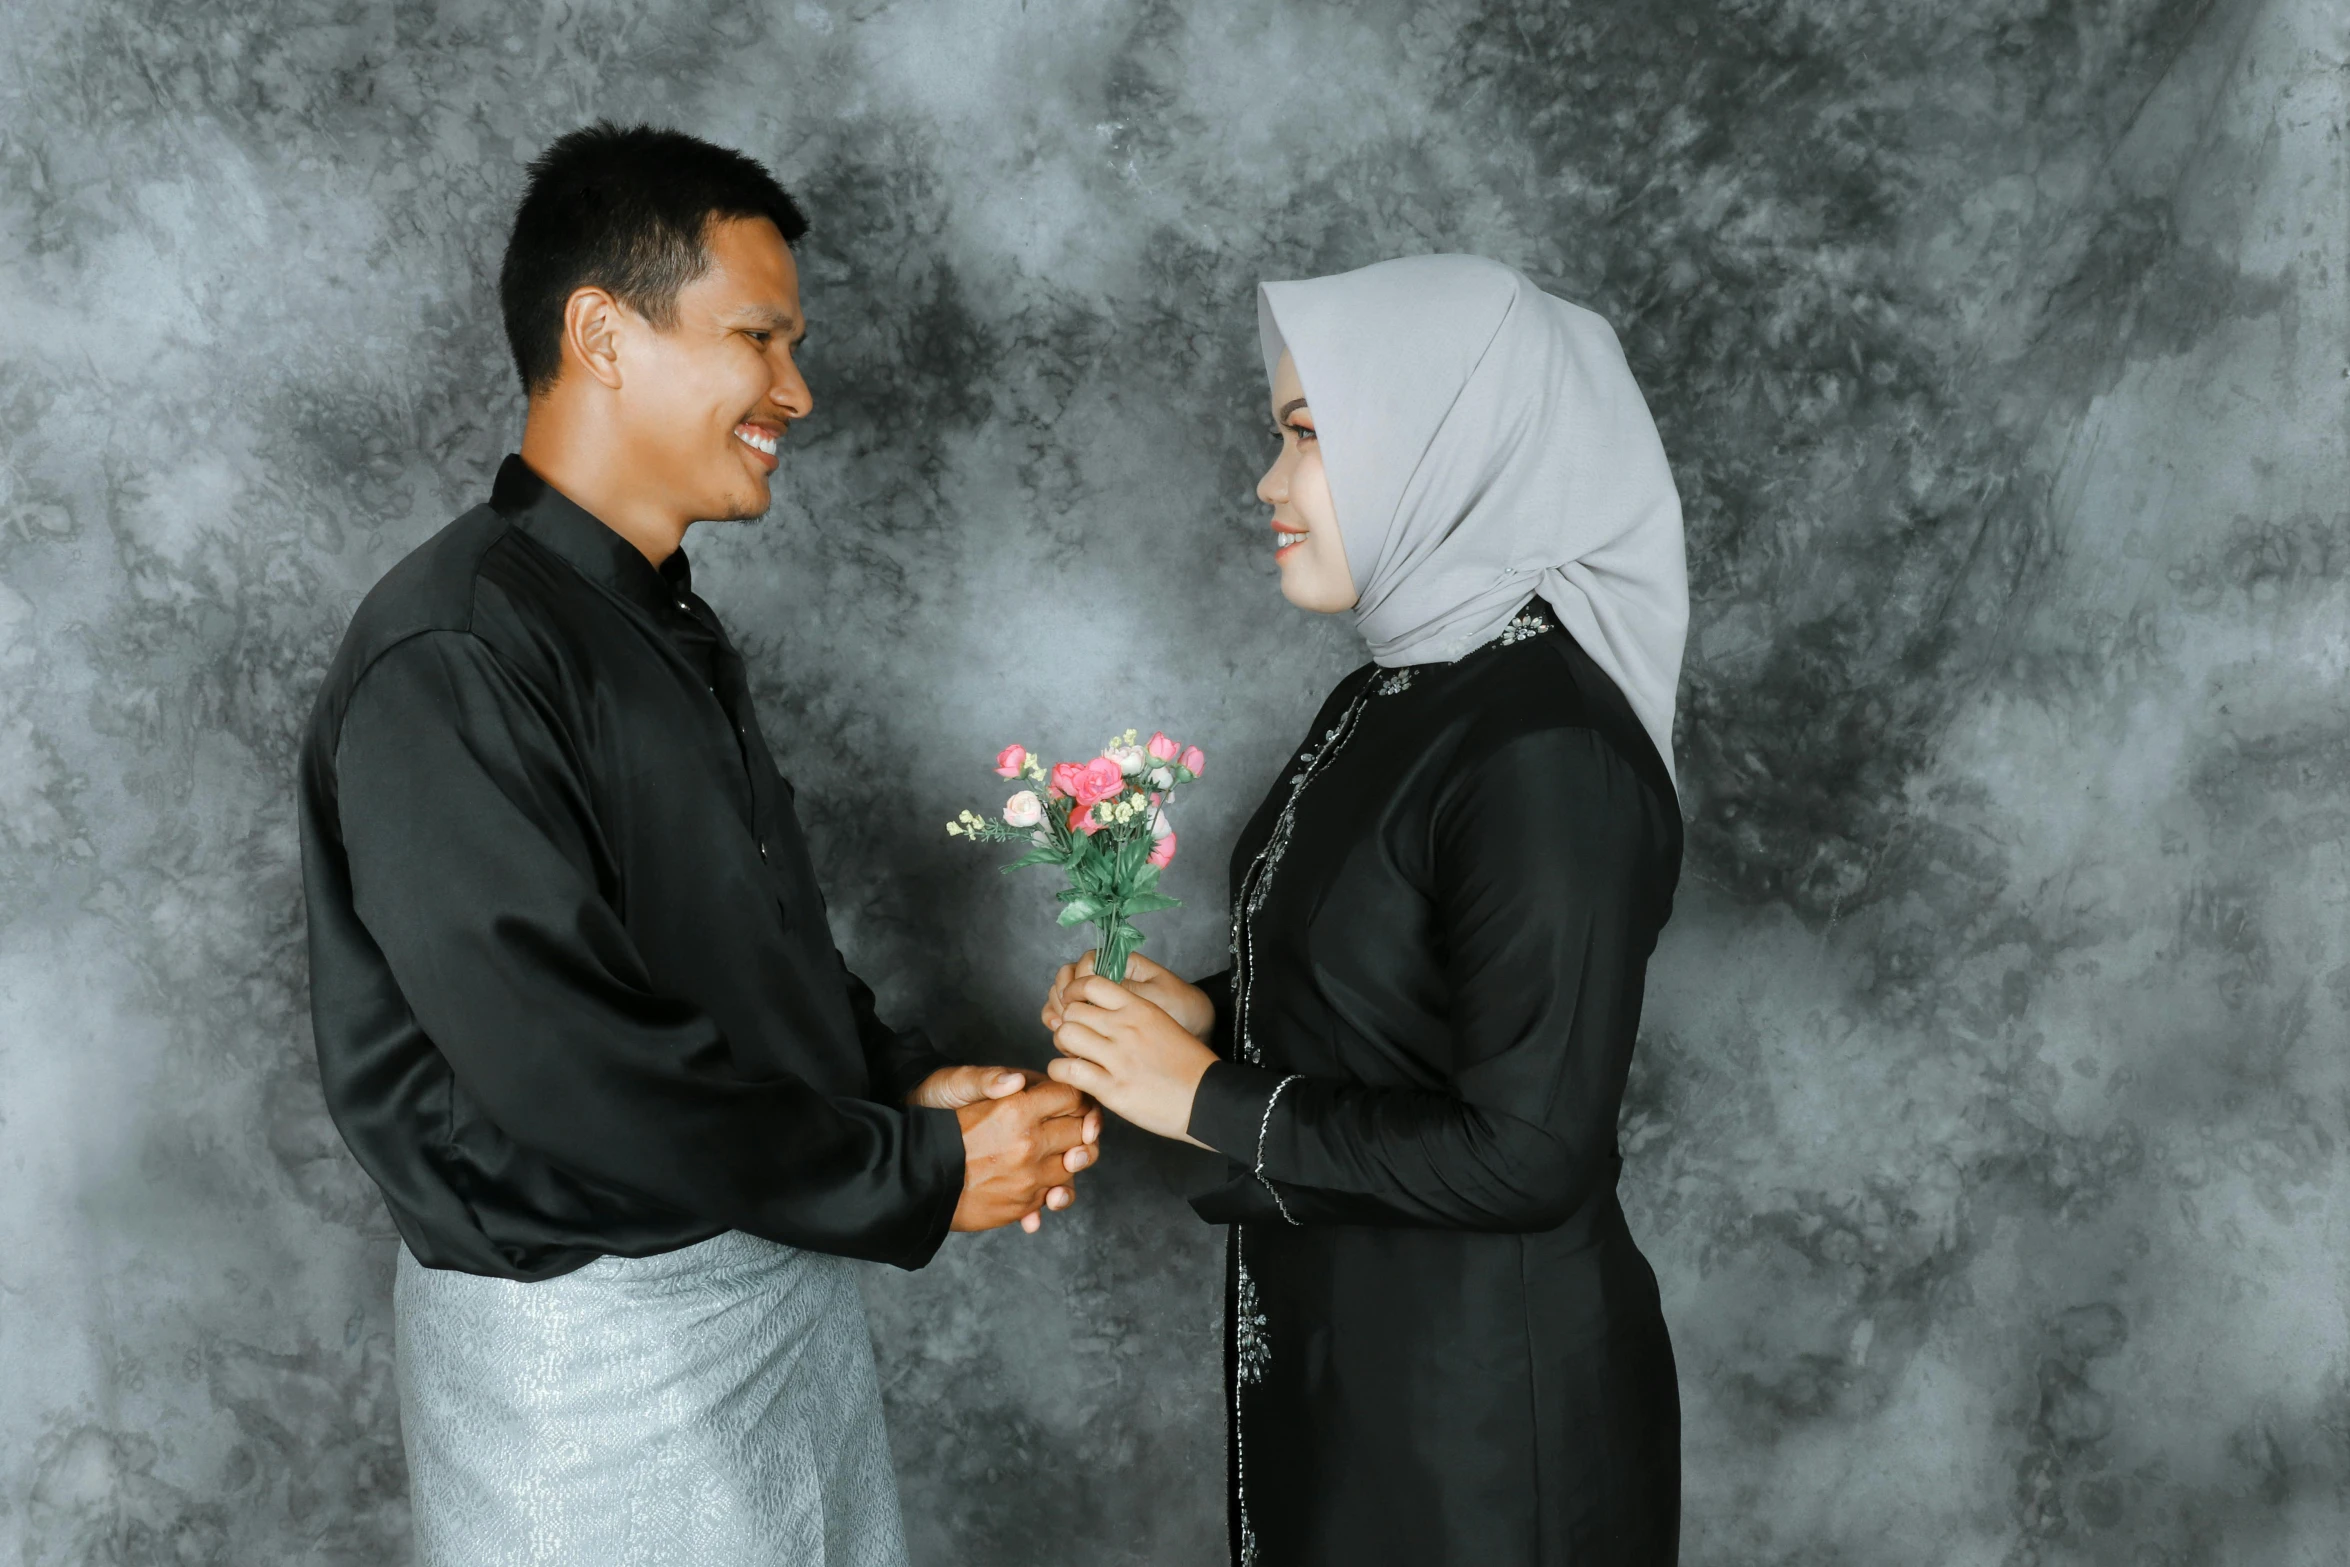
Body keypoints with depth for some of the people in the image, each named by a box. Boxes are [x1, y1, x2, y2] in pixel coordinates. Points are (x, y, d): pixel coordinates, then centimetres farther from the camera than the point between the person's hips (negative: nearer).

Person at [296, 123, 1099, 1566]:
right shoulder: (451, 662, -21)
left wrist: (909, 1082, -1)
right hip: (592, 1326, -9)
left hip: (781, 1269, 9)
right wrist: (918, 1176, -17)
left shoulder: (669, 624, 10)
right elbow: (569, 1066, -26)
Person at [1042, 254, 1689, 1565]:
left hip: (1488, 1398, -8)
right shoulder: (1394, 697, 3)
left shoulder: (1548, 753, -24)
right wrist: (1209, 1012, -3)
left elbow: (1528, 1153, -25)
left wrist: (1206, 1098, -19)